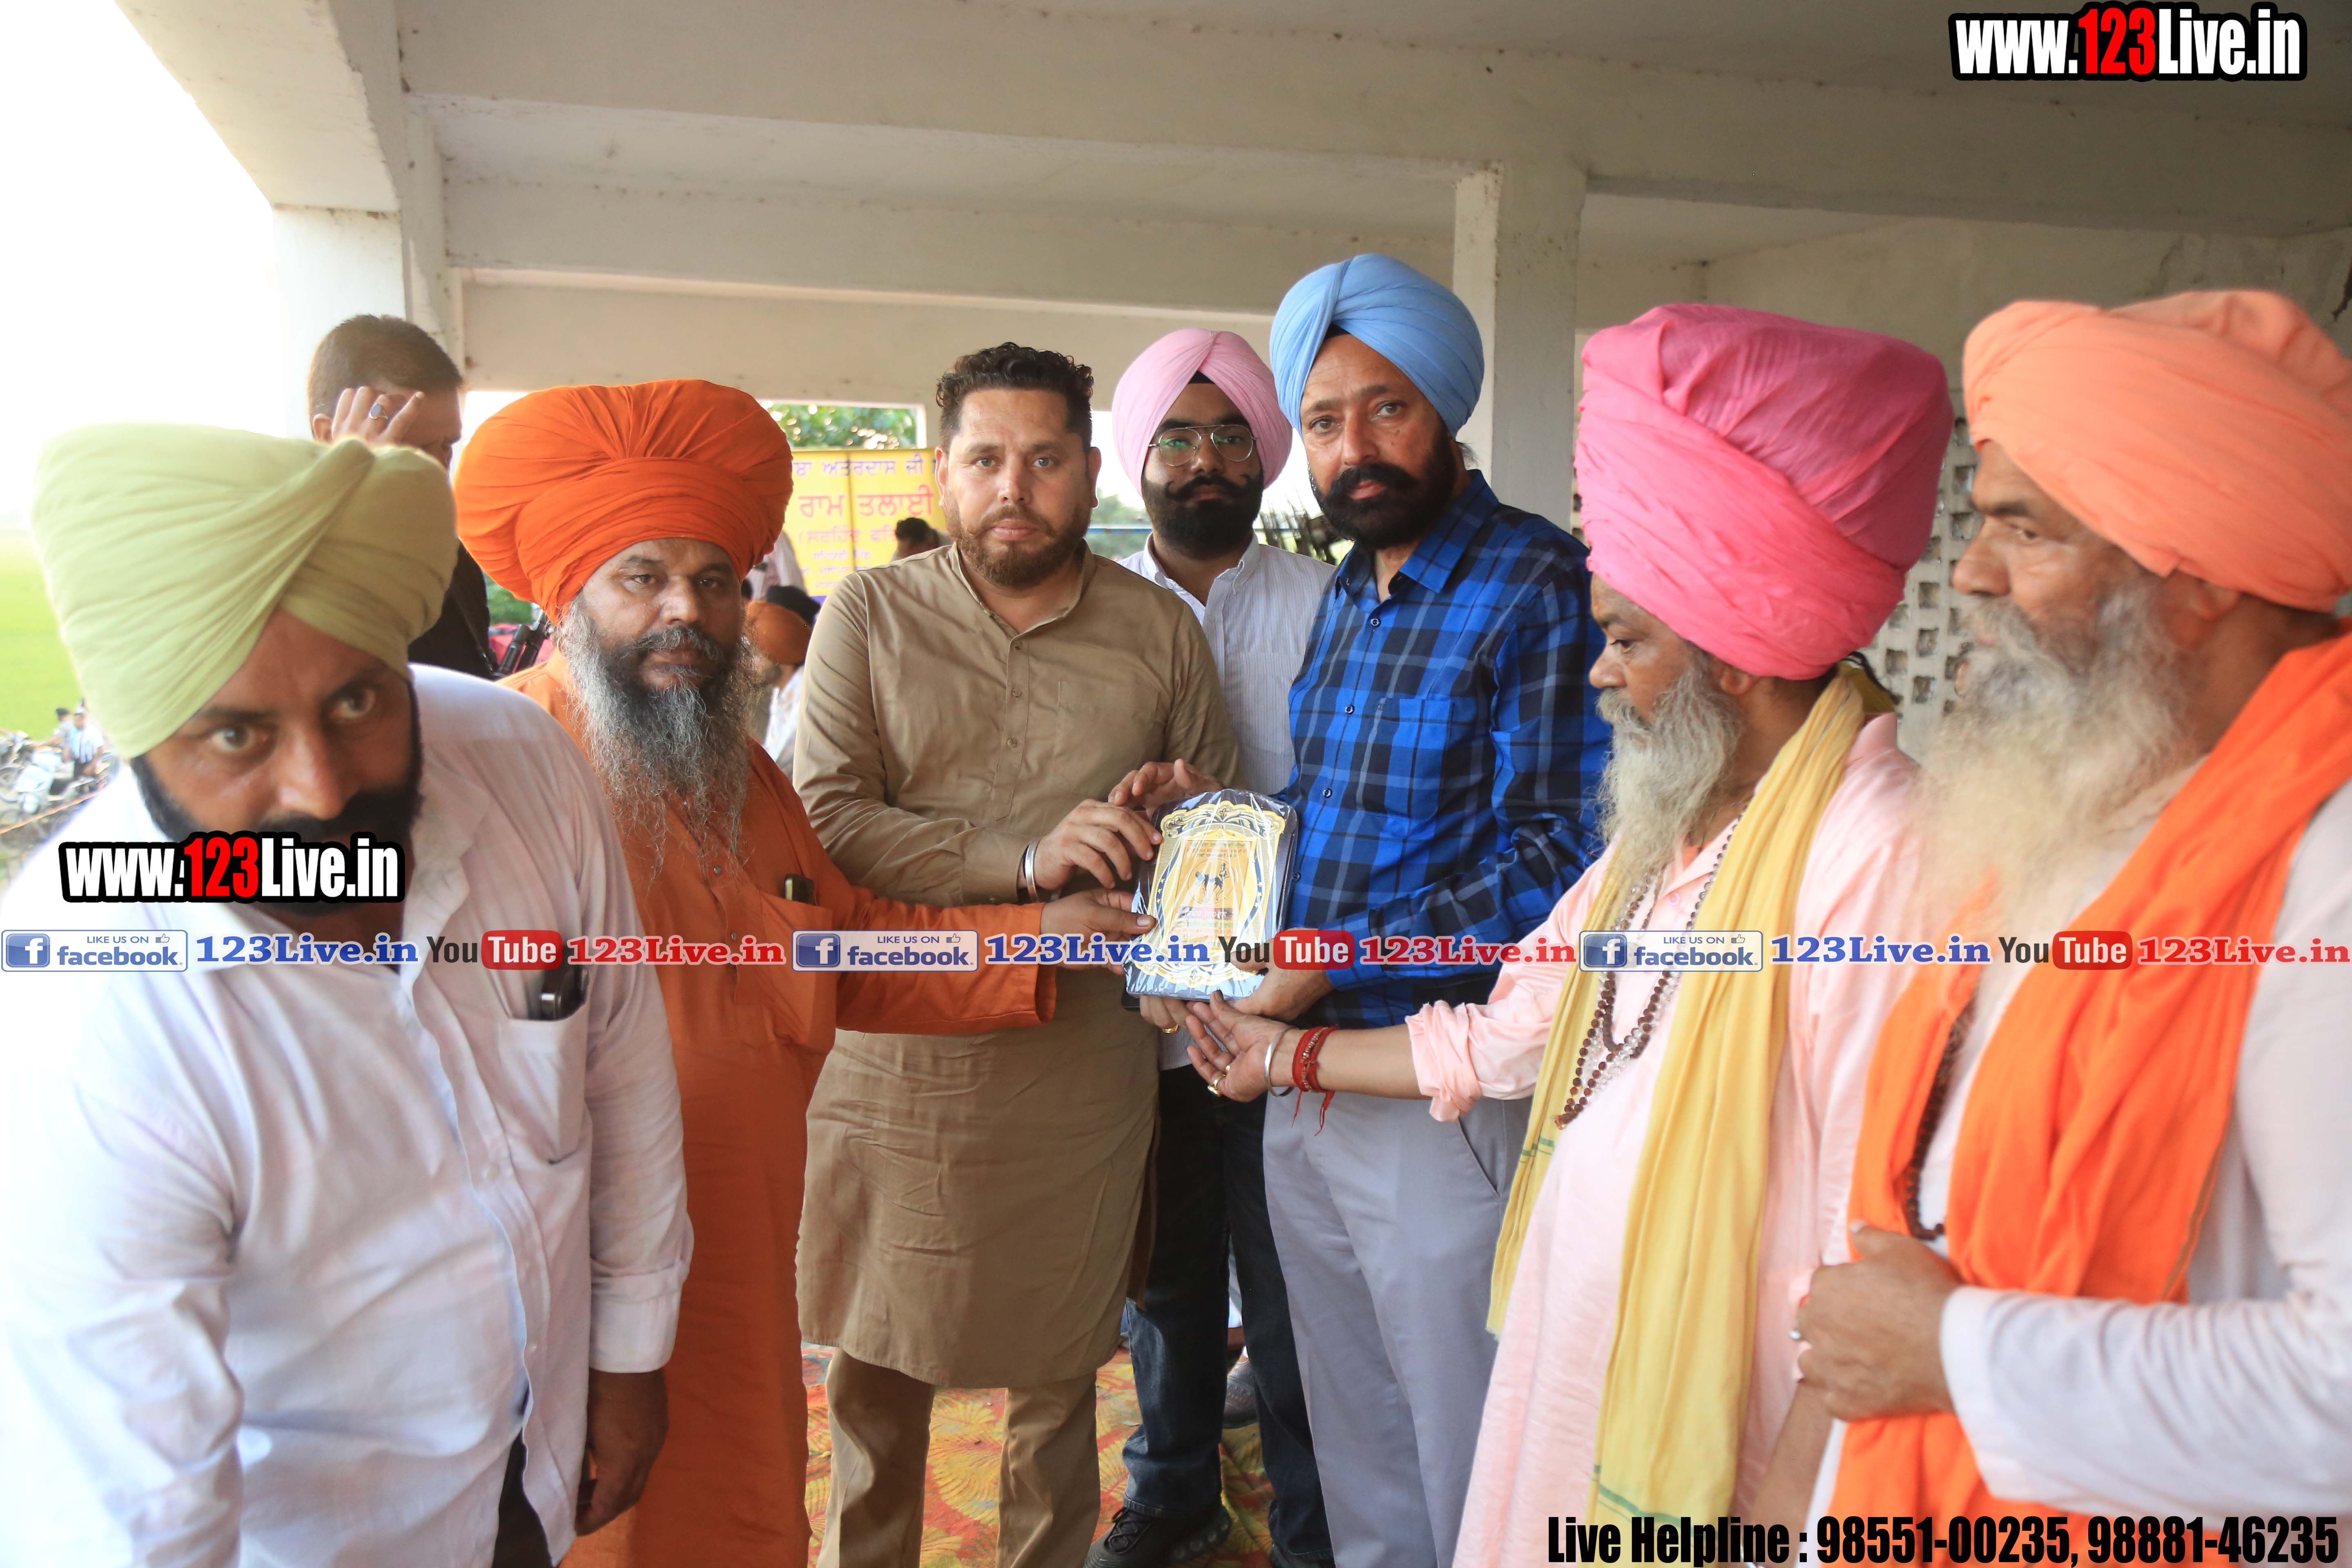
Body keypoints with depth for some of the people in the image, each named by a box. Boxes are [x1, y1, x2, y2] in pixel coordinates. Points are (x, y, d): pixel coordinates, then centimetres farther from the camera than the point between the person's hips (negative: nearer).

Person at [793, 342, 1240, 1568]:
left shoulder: (1160, 628, 5)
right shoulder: (869, 616, 0)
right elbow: (828, 819, -11)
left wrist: (1171, 837, -10)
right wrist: (1025, 858, -21)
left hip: (1085, 1053, 1)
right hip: (894, 1048, 0)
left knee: (1058, 1359, 15)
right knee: (876, 1351, 13)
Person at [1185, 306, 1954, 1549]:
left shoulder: (1875, 853, -25)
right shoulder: (1672, 821, 7)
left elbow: (1876, 1255, -26)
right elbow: (1515, 1033, 14)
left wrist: (1779, 1511, -21)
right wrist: (1289, 1056, 19)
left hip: (1708, 1445, -8)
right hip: (1571, 1364, 8)